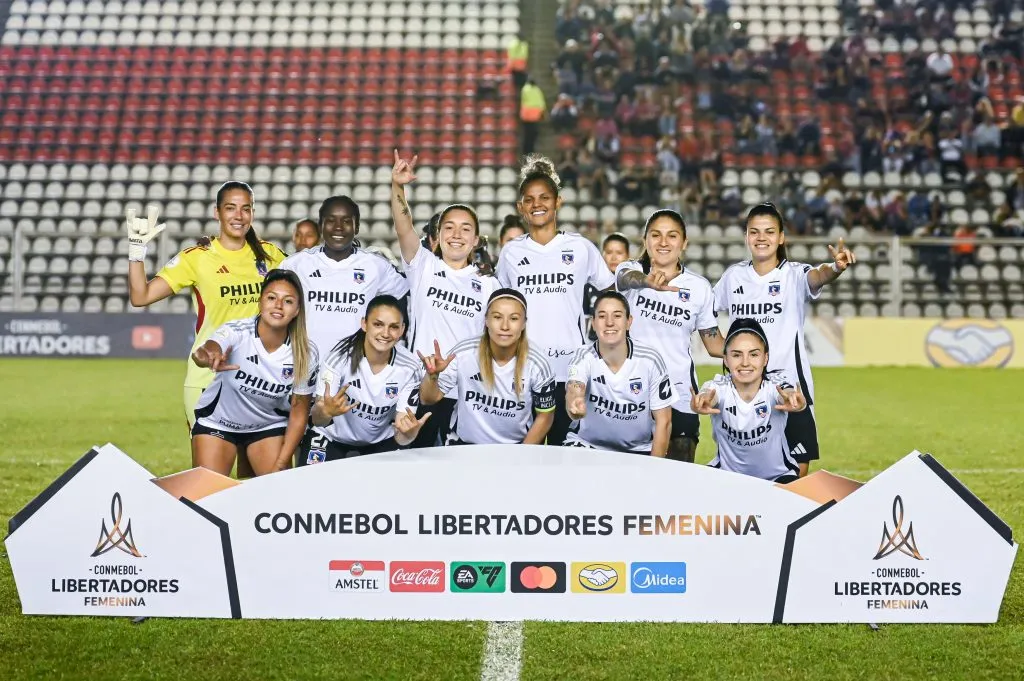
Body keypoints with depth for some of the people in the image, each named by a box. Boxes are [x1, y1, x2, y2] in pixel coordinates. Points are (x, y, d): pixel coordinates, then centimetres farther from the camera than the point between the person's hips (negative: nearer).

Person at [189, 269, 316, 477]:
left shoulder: (306, 353, -19)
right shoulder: (236, 331, -27)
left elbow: (299, 412, -9)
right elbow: (208, 350, -50)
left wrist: (280, 465, -12)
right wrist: (209, 359, -74)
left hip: (269, 426, 2)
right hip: (216, 422, -2)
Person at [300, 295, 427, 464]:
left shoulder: (409, 369, -20)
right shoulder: (341, 355, -25)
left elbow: (401, 437, -20)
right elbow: (317, 419, -26)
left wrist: (409, 433, -44)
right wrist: (325, 411, -49)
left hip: (380, 441, 2)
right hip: (331, 437, -2)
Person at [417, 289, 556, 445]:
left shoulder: (537, 366, -15)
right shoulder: (463, 354, -15)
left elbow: (545, 415, -1)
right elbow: (429, 399, -6)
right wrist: (432, 375, -26)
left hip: (515, 447, 0)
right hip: (464, 444, 0)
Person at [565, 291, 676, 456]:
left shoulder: (650, 361, -12)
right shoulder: (584, 358, -13)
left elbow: (663, 421, -6)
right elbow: (573, 390, -34)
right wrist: (575, 406, -58)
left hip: (638, 450, 1)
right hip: (587, 444, -1)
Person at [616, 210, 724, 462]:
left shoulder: (699, 287, 3)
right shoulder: (631, 270, -1)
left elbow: (714, 344, 9)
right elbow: (627, 278, -27)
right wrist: (647, 281, -50)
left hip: (680, 397, 1)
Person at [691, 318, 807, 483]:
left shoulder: (775, 385, -17)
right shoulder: (719, 387, -16)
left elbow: (789, 397, -41)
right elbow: (709, 396, -40)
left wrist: (795, 402, -66)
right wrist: (700, 403, -65)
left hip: (778, 476, -1)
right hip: (727, 475, 1)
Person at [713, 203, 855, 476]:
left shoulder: (794, 274, -6)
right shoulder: (734, 275, 6)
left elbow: (817, 277, -28)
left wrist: (835, 268, -51)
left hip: (790, 385, -3)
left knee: (797, 471, -1)